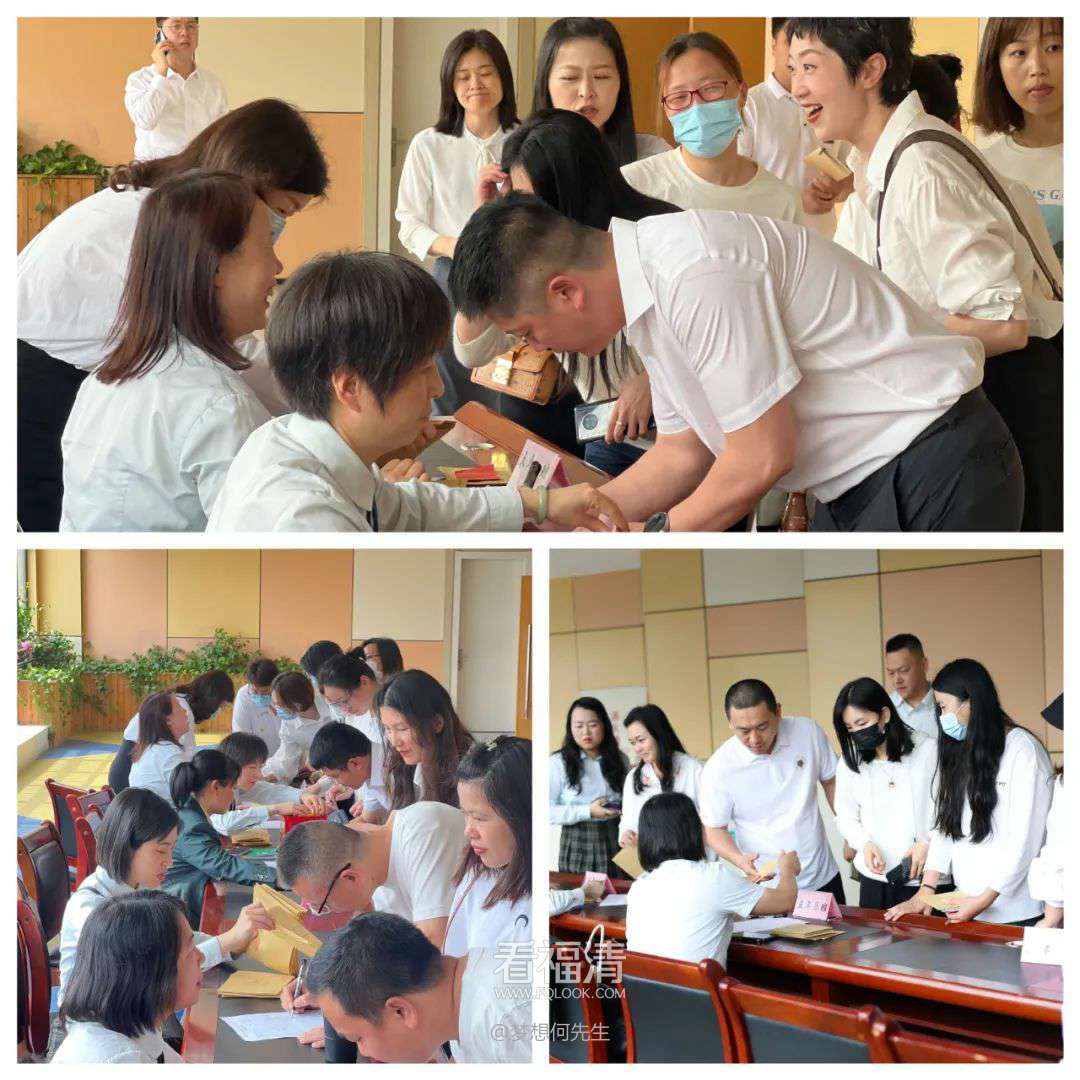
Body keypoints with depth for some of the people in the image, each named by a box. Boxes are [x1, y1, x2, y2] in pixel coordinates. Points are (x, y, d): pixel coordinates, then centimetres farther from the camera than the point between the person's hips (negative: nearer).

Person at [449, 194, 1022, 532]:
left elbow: (763, 457, -21)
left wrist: (658, 538, -6)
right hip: (857, 488, 10)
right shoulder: (651, 289, 7)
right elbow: (684, 454, 16)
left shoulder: (695, 273, -24)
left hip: (932, 473, -10)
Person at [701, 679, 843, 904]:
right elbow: (714, 829, -7)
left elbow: (831, 781, 6)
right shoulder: (718, 769, -19)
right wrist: (739, 860, -26)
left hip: (823, 877, 3)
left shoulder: (808, 732, -11)